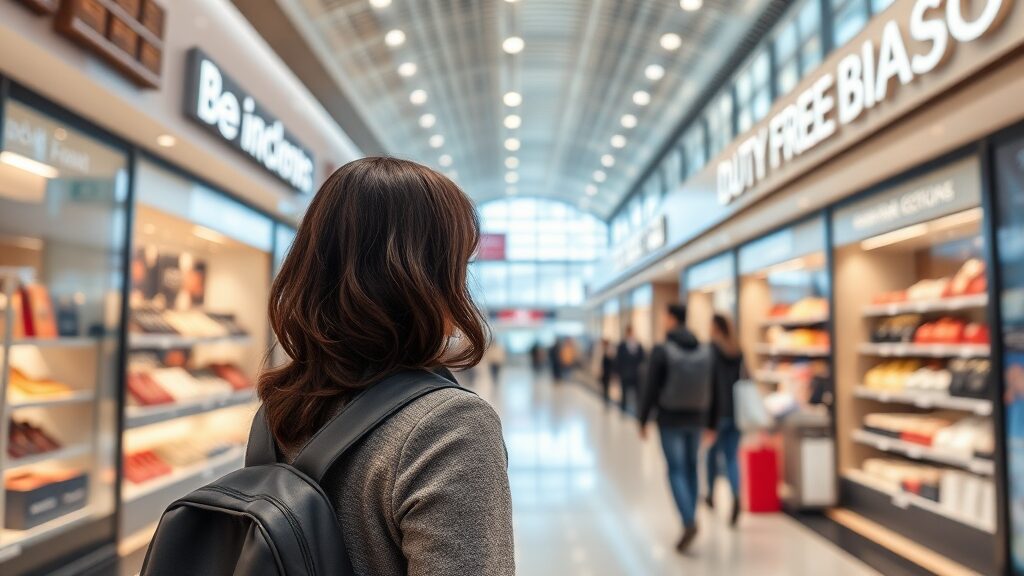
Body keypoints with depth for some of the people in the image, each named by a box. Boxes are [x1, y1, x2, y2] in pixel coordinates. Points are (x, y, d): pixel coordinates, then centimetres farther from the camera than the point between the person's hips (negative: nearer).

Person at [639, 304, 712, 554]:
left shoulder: (662, 351, -12)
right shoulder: (705, 350, 2)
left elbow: (651, 389, -11)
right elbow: (710, 390, 6)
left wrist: (643, 420, -2)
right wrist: (709, 422, 15)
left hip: (670, 419, -5)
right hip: (695, 419, 5)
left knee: (676, 470, -1)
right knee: (691, 468, 16)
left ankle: (689, 522, -14)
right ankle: (689, 519, 25)